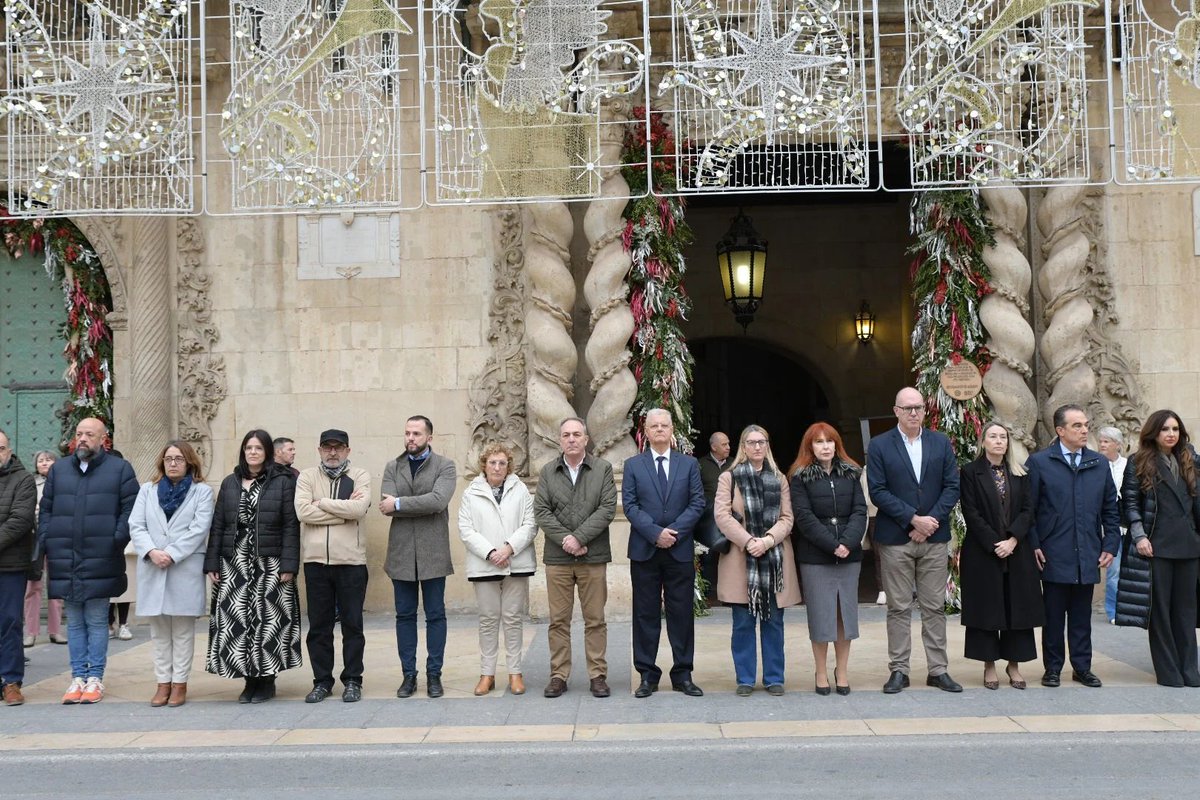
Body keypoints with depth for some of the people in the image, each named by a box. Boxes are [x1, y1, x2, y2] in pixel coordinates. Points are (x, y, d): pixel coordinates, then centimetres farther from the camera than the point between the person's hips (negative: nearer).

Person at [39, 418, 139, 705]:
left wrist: (117, 541, -11)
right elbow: (45, 511, 13)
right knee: (74, 623, 10)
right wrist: (45, 546, 2)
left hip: (100, 561, -3)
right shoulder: (58, 469, 13)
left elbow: (130, 509, -1)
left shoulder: (119, 469, 2)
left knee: (96, 622, 3)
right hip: (65, 560, 4)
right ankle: (78, 677, 16)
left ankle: (95, 678, 10)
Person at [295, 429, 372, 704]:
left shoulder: (360, 476, 3)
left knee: (352, 624, 5)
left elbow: (359, 508, -16)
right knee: (318, 625, 8)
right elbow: (303, 512, -11)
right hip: (316, 560, 1)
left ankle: (352, 680, 15)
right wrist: (344, 510, -11)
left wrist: (322, 502, -9)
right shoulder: (307, 477, 6)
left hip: (351, 561, -1)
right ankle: (322, 681, 18)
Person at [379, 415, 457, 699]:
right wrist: (422, 507, -13)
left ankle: (434, 674, 13)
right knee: (405, 615, 8)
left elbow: (438, 500, -18)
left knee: (435, 615, 4)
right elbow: (387, 505, -6)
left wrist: (399, 504, -14)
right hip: (401, 553, 2)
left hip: (432, 553, -2)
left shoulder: (445, 466, 0)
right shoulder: (392, 467, 8)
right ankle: (408, 674, 16)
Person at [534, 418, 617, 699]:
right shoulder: (548, 472, 9)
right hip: (557, 557, 1)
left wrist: (579, 537, -13)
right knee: (558, 620, 5)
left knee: (595, 620, 3)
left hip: (593, 556, -1)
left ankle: (598, 675, 11)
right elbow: (541, 512, 1)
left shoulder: (603, 469, 4)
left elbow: (607, 509, -6)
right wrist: (566, 540, -11)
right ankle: (558, 675, 12)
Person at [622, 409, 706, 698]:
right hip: (644, 551, 0)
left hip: (680, 550, 1)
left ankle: (683, 674, 12)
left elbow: (697, 503, 1)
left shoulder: (689, 464, 8)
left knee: (681, 614, 4)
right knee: (646, 614, 4)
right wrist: (655, 532, -14)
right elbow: (629, 505, -2)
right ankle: (647, 675, 10)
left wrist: (674, 532, -12)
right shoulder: (633, 465, 6)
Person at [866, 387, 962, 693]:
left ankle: (938, 670, 13)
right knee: (899, 608, 3)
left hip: (935, 537, 2)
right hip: (895, 539, -2)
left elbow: (952, 486, 4)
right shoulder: (879, 446, 0)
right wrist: (913, 519, -13)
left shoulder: (941, 443, 8)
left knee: (935, 607, 6)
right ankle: (898, 670, 10)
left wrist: (931, 520, -9)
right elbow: (878, 491, -6)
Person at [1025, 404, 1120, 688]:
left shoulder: (1100, 464, 9)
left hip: (1088, 556, 3)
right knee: (1053, 615, 6)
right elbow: (1027, 508, -3)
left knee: (1082, 616, 10)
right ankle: (1052, 668, 16)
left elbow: (1110, 509, 12)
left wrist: (1110, 545, 5)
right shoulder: (1039, 462, -3)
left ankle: (1082, 667, 20)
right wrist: (1034, 546, -8)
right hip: (1054, 556, -3)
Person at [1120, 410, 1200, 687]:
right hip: (1156, 546, -4)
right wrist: (1139, 536, -13)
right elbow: (1129, 502, -3)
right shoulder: (1139, 463, 1)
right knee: (1160, 609, 1)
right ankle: (1168, 671, 7)